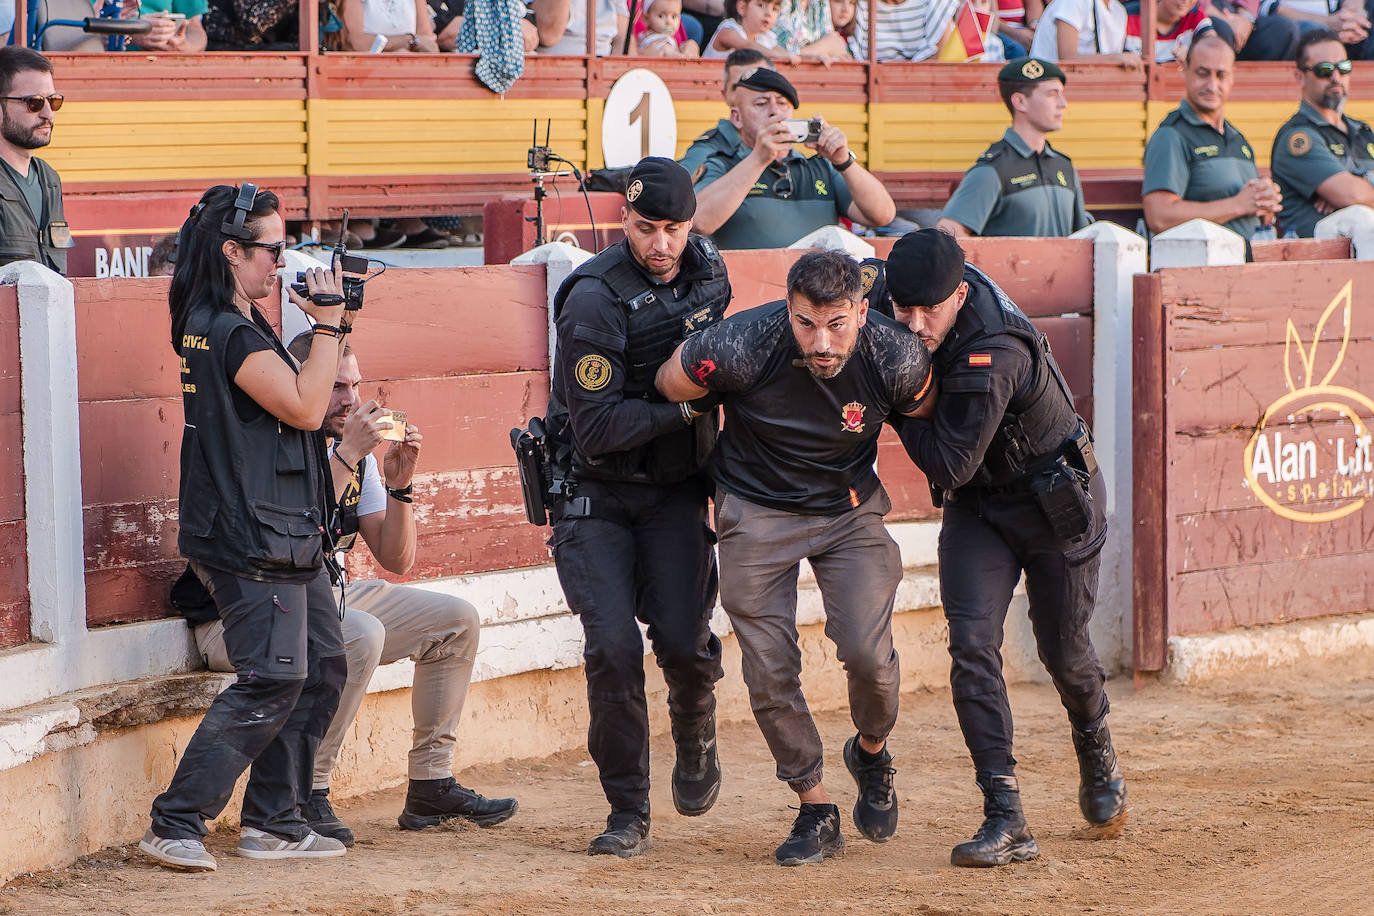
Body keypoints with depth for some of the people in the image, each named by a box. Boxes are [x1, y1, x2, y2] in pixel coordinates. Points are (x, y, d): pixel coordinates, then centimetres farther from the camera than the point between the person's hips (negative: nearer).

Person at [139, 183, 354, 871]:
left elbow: (294, 403, 24)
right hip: (251, 543, -10)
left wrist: (328, 324, 16)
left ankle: (272, 822, 15)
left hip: (286, 539, 10)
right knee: (273, 681, -12)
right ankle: (175, 824, -9)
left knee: (321, 667, 12)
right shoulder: (230, 332, -17)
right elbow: (304, 406, -19)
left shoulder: (223, 324, 15)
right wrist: (329, 324, -10)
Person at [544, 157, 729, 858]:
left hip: (676, 490, 4)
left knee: (682, 640, -12)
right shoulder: (594, 301, -20)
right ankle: (627, 813, -2)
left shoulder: (708, 272, 2)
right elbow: (597, 428, -23)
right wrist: (686, 405, -25)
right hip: (596, 491, -4)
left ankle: (695, 742, 22)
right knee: (613, 646, -15)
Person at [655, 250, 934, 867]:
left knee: (867, 653, -14)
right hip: (756, 511, 0)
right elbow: (666, 386, -8)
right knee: (769, 671, -4)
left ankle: (872, 753, 18)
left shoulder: (898, 360, -24)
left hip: (850, 509, 1)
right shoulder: (740, 348, -29)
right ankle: (815, 810, 14)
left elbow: (926, 420, 1)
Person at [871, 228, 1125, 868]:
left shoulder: (993, 357, -37)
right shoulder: (895, 289, -16)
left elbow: (948, 464, -31)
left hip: (1059, 502, -5)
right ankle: (1006, 820, -15)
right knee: (972, 646, -13)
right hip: (975, 506, 6)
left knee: (1064, 653, 11)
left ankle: (1096, 751, 46)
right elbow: (870, 271, 10)